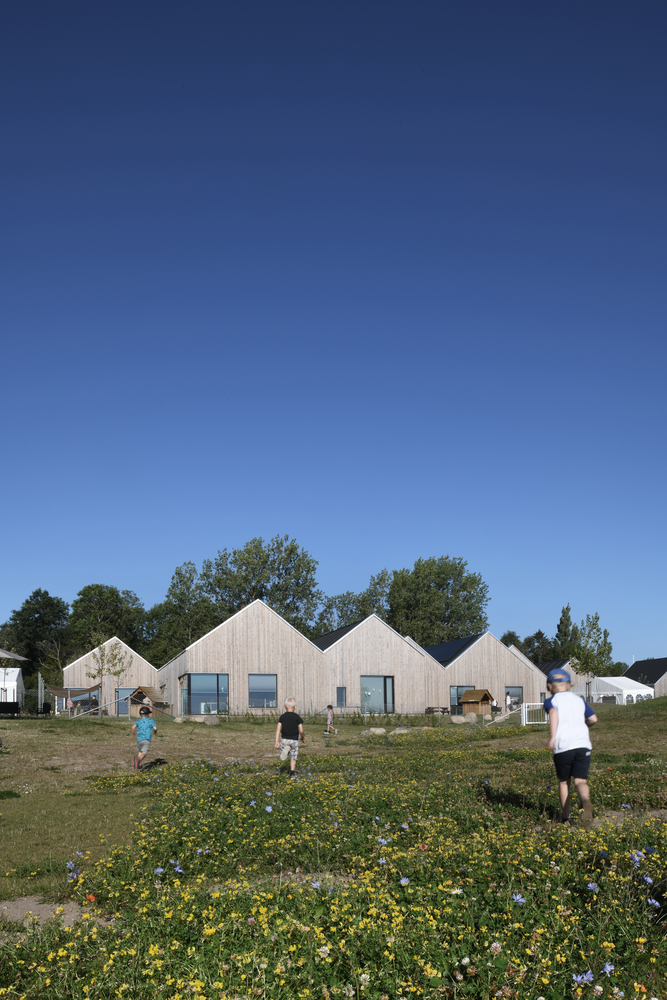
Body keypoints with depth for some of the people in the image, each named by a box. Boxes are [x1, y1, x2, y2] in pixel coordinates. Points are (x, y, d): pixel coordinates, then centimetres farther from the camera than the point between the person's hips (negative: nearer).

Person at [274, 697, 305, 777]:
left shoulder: (282, 716, 3)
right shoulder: (297, 717, -3)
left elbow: (278, 729, -3)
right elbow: (301, 731, -5)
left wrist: (277, 741, -1)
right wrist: (303, 738, 14)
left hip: (284, 739, 1)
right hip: (294, 740, -1)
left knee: (282, 757, 11)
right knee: (293, 758, 14)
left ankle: (285, 750, -20)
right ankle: (292, 772, 7)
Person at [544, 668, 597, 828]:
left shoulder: (551, 701, 7)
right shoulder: (579, 700, 19)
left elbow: (553, 713, -15)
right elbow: (593, 719, 17)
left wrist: (552, 737, -24)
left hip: (563, 747, -2)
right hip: (583, 744, 2)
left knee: (563, 781, 16)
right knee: (580, 780, -1)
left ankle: (565, 817, 19)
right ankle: (586, 801, -34)